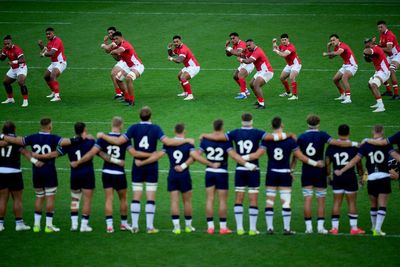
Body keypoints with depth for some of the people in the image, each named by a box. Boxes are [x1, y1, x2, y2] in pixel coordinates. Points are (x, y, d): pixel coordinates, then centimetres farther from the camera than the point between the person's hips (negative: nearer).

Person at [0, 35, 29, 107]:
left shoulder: (16, 49, -26)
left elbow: (23, 60, -34)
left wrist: (14, 62, -46)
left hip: (21, 68, -9)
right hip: (13, 69, 9)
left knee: (21, 82, -28)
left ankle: (25, 101, -23)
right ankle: (10, 99, 34)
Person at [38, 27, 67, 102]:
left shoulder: (57, 41, -20)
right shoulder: (50, 42, 11)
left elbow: (51, 53, -28)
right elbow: (46, 51, 13)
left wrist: (44, 54, -11)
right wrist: (41, 45, -3)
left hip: (60, 63, -10)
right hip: (54, 63, 10)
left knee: (52, 76, -28)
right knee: (46, 76, 19)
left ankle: (57, 96, -34)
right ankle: (53, 93, 37)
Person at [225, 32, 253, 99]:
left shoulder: (242, 44, -22)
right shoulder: (235, 45, 8)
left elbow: (238, 53, -38)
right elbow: (228, 54, 12)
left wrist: (229, 49, -28)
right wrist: (226, 46, -3)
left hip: (248, 63, -11)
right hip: (243, 64, 11)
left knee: (240, 75, -27)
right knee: (235, 76, 20)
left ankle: (243, 94, -31)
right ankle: (245, 91, 32)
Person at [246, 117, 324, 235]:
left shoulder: (267, 140, -6)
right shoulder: (290, 140, -5)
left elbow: (257, 155, -10)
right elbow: (300, 157, 0)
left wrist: (242, 157, 0)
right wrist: (315, 163, 11)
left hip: (271, 173, 1)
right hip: (285, 174, -1)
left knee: (270, 201, 7)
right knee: (286, 202, 2)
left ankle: (269, 227, 7)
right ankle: (286, 228, 2)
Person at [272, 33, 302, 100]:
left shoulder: (290, 47, -27)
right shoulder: (282, 46, -1)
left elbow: (284, 55, -40)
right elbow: (275, 49, 18)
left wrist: (276, 51, -26)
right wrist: (274, 44, -2)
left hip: (295, 64, -9)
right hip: (289, 65, 9)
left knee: (292, 77, -27)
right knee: (282, 78, 16)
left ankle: (295, 95, -26)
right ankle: (288, 93, 34)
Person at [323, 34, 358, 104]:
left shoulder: (342, 46, -21)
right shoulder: (336, 48, 8)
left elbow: (337, 53, -40)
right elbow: (331, 57, 18)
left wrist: (326, 53, -28)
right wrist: (328, 47, 4)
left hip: (352, 66, -10)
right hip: (345, 66, 10)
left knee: (344, 78, -32)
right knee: (335, 79, 14)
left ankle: (348, 98, -35)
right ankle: (342, 95, 30)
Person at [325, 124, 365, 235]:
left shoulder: (331, 147, 0)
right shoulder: (354, 146, -7)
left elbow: (327, 162, 3)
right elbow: (359, 164, -2)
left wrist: (328, 175, 14)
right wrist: (362, 175, 11)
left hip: (337, 178, 2)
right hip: (350, 177, -2)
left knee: (336, 202, 8)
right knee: (352, 202, 5)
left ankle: (334, 227, 5)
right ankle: (354, 227, 7)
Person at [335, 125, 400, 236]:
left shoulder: (366, 145, 3)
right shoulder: (386, 144, -2)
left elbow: (354, 160, 1)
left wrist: (341, 171, 6)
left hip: (372, 178, 2)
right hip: (384, 177, -2)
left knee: (373, 205, 18)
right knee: (382, 206, -1)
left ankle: (374, 227, 30)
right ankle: (378, 229, -12)